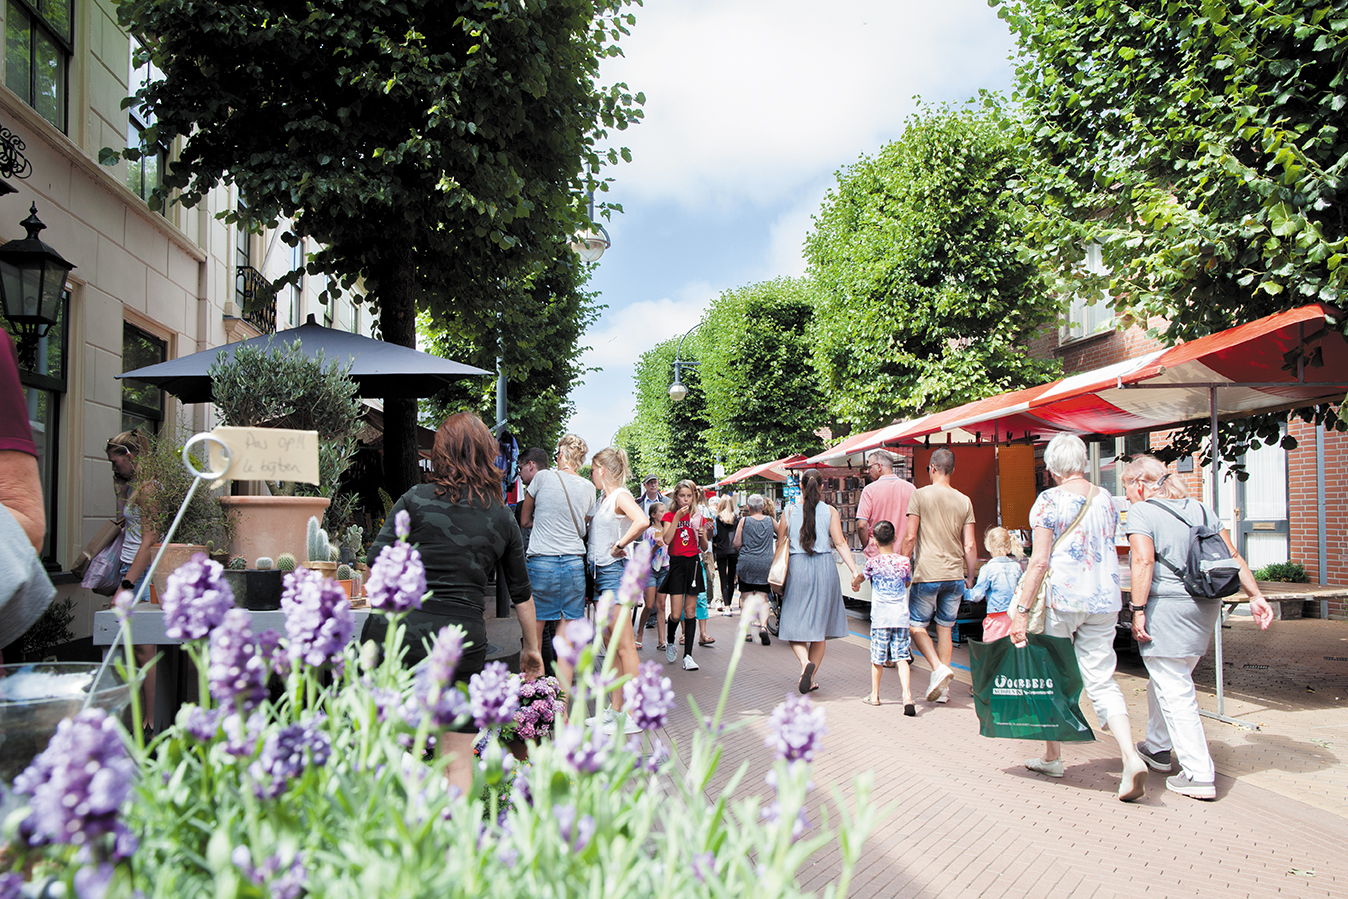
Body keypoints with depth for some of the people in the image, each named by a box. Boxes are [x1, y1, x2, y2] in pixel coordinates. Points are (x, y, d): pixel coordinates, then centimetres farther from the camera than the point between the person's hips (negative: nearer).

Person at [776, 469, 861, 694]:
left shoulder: (790, 511, 3)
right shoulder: (830, 511, 2)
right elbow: (840, 543, -6)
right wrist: (855, 571, -8)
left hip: (797, 568, -1)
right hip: (824, 567, 1)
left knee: (794, 625, 7)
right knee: (820, 626, 11)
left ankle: (806, 661, -20)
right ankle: (812, 679, 12)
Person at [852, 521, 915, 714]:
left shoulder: (873, 562, -4)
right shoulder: (904, 561, 1)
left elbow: (859, 577, 17)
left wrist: (854, 584, 40)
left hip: (880, 617, -2)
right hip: (901, 616, 2)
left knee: (877, 657, 11)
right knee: (901, 657, 1)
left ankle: (875, 695, 24)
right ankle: (907, 697, -12)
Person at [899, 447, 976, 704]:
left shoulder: (920, 495, -5)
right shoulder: (964, 501, 5)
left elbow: (910, 537, -8)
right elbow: (970, 546, 3)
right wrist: (970, 577, 14)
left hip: (927, 574, -4)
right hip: (955, 575, 4)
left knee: (917, 625, 9)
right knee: (945, 628, 12)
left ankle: (939, 668, -13)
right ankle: (943, 688, 13)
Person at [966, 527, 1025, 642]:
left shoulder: (988, 569, -10)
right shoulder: (1017, 566, 3)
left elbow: (977, 595, -7)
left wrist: (964, 593, 11)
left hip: (997, 618, -5)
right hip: (1015, 616, 5)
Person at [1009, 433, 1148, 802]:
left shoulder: (1050, 500, -10)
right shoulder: (1106, 499, 9)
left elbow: (1039, 562, -13)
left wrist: (1022, 610, -10)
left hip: (1062, 598, -5)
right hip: (1104, 599, 5)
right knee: (1101, 680, 5)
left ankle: (1052, 757, 24)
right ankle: (1131, 758, -13)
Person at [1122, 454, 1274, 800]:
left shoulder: (1141, 512, -6)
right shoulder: (1200, 508, 14)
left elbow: (1143, 561, -18)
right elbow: (1232, 556, 10)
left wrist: (1138, 610, -18)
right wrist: (1255, 596, 11)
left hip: (1166, 607, -8)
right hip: (1205, 604, 8)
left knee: (1174, 689, -3)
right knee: (1168, 679, 24)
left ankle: (1199, 775, -4)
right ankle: (1158, 747, 37)